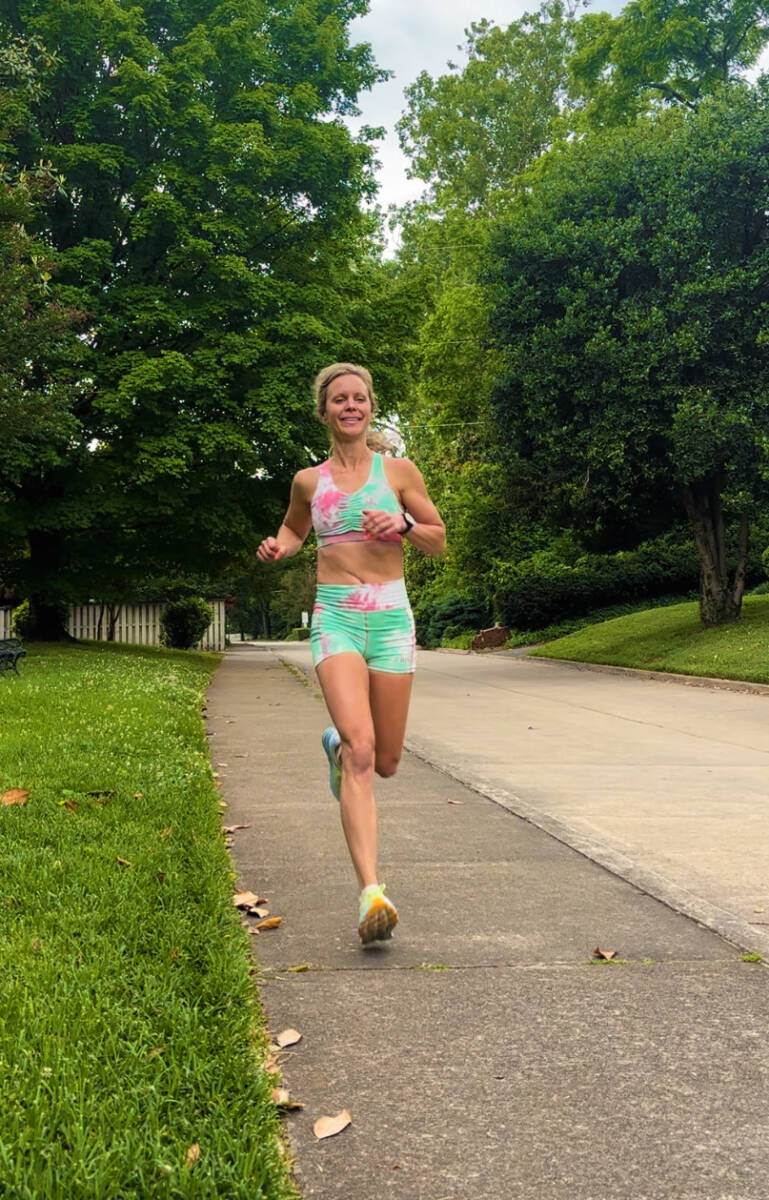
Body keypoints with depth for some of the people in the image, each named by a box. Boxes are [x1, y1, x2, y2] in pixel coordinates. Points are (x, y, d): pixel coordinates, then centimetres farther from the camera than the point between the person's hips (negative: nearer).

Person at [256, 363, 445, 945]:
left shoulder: (398, 471, 6)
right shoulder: (309, 480, 10)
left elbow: (438, 540, 12)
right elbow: (294, 529, 29)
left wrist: (401, 524, -8)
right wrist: (278, 547, 6)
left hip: (391, 615, 1)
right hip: (336, 617, -1)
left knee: (385, 762, 8)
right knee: (361, 751, -20)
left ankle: (337, 744, 45)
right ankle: (371, 893, -22)